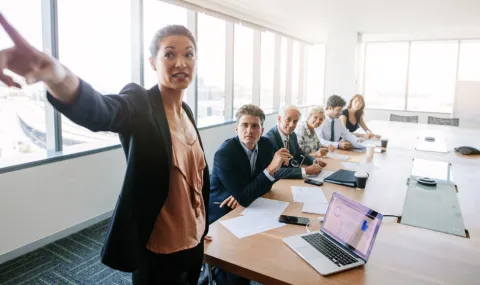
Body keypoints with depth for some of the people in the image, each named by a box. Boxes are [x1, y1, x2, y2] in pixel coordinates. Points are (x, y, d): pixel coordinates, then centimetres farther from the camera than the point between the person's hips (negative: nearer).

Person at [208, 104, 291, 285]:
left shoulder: (266, 145, -4)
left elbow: (266, 184, 4)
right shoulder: (224, 153, -25)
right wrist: (272, 168, -35)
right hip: (221, 215, -6)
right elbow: (244, 198, -28)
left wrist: (242, 195, -16)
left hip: (246, 208, 7)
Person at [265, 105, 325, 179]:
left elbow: (300, 155, 17)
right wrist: (305, 171, -31)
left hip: (289, 179, 8)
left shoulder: (292, 135, 1)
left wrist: (315, 161, -3)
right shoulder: (269, 139, -23)